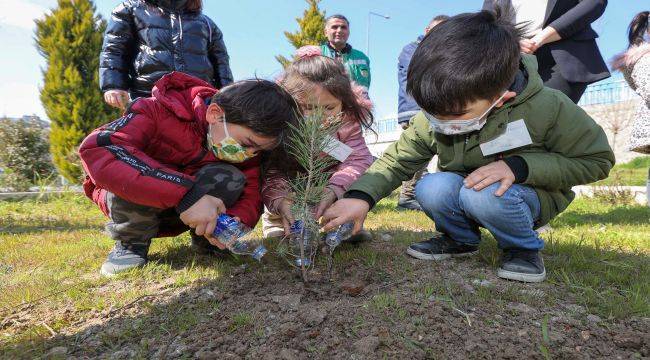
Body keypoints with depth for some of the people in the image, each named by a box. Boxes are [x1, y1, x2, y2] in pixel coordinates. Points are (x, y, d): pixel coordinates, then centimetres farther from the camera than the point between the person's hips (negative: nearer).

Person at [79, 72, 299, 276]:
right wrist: (185, 194, -52)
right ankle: (130, 244, -9)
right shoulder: (160, 112, -30)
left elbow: (251, 195, -15)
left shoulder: (247, 140, -15)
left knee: (229, 178, -27)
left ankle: (205, 240, -1)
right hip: (133, 204, -2)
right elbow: (96, 150, -43)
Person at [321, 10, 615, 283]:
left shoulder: (546, 107, -25)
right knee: (430, 189, -29)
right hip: (464, 191, 3)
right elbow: (398, 160, -9)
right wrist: (361, 195, -28)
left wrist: (519, 166, -30)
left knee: (483, 195, -36)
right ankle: (460, 239, 3)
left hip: (530, 194, -3)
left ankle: (523, 248, -3)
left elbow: (597, 160, -14)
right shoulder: (433, 116, -16)